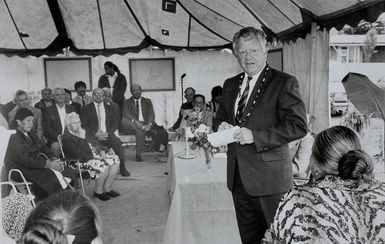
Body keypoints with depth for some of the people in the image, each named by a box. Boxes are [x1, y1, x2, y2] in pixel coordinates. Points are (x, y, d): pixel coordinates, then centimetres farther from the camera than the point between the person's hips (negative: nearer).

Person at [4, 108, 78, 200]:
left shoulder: (31, 135, 17)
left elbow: (44, 148, 13)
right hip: (23, 169, -8)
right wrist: (48, 164, -20)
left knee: (70, 173, -10)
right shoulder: (15, 138, -11)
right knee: (52, 179, -33)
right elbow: (26, 161, -20)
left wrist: (53, 159, -8)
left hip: (38, 164, 8)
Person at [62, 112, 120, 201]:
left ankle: (107, 188, -3)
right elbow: (78, 154, -21)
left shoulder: (83, 131, 17)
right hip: (82, 162, -9)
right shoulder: (66, 138, -9)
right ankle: (98, 191, -11)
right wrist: (82, 139, -18)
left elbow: (95, 142, 20)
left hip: (96, 156, 9)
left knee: (115, 159, -11)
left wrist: (101, 150, 4)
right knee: (104, 165, -32)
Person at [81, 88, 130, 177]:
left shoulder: (109, 108, 21)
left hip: (107, 134, 2)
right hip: (93, 135, -1)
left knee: (117, 142, -30)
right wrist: (95, 133, -12)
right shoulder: (86, 108, 13)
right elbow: (84, 125, 3)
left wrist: (108, 132, -7)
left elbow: (115, 123, 13)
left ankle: (122, 168, -23)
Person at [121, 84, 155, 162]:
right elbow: (125, 114, -4)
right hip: (130, 125, 0)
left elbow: (151, 114, 6)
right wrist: (135, 121, -23)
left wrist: (149, 124, -16)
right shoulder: (127, 102, 14)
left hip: (144, 124, 0)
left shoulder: (147, 101, 18)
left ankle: (138, 155, -24)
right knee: (124, 121, -34)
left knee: (140, 131, -35)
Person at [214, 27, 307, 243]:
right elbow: (221, 116, 23)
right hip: (238, 176, 6)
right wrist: (222, 125, -1)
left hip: (269, 177, -6)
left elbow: (298, 126, -16)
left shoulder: (284, 83, -9)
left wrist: (255, 136, -22)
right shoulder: (231, 84, 12)